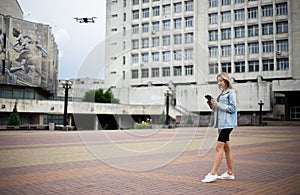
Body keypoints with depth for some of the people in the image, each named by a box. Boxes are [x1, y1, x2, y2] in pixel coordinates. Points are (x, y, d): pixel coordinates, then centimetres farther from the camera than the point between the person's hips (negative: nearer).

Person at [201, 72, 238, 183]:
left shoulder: (231, 92, -6)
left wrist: (218, 105, -17)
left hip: (227, 123, -9)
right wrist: (212, 105, 4)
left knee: (219, 147, -13)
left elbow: (233, 108, -15)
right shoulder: (221, 94, 19)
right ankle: (230, 173, 16)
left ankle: (213, 173, -13)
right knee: (226, 148, 10)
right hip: (221, 123, 9)